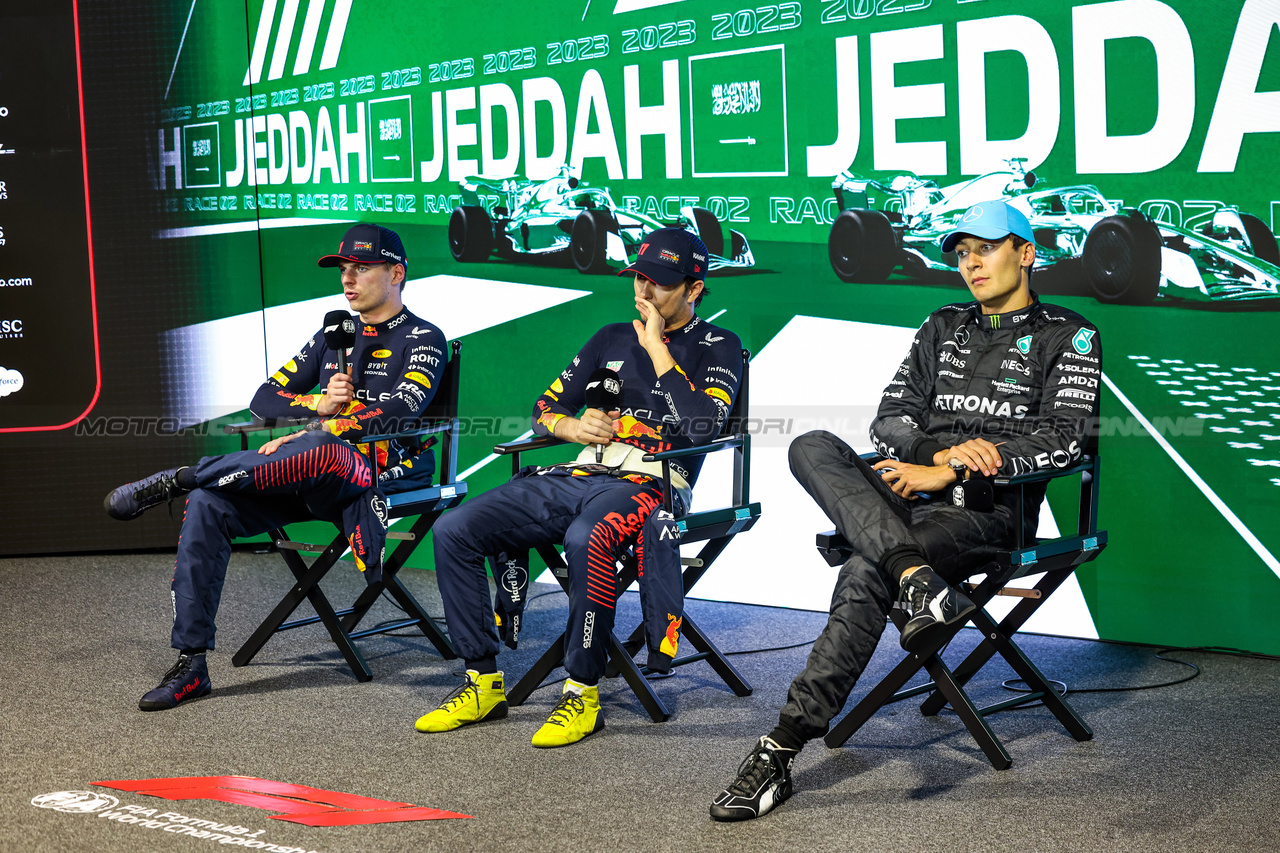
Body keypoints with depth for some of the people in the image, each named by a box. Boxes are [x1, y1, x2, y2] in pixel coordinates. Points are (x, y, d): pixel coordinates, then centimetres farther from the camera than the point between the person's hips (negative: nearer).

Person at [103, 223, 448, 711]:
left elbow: (397, 414, -15)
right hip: (313, 482, 6)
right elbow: (264, 400, 19)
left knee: (319, 452, -41)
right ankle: (190, 664, -17)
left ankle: (180, 478, -24)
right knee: (207, 506, -17)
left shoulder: (423, 340, 4)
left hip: (380, 477, -6)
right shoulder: (333, 337, 24)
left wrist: (311, 431, -17)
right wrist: (317, 404, -2)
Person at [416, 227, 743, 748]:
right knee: (453, 530, -11)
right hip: (577, 476, 6)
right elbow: (545, 409, 23)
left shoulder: (717, 347, 7)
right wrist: (574, 426, -1)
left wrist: (656, 348, -7)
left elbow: (702, 425, -13)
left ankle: (582, 692, -28)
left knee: (586, 538, -41)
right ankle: (483, 682, -4)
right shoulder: (612, 339, 22)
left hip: (649, 484, -6)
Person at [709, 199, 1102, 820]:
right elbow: (891, 417, 14)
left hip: (988, 507, -5)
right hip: (910, 492, 6)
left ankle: (783, 748, -31)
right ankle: (918, 581, -46)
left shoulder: (1069, 337, 7)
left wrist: (953, 472, -14)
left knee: (864, 576, -32)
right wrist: (940, 451, -10)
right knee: (811, 447, -25)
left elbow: (1063, 440, -7)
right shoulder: (943, 328, 23)